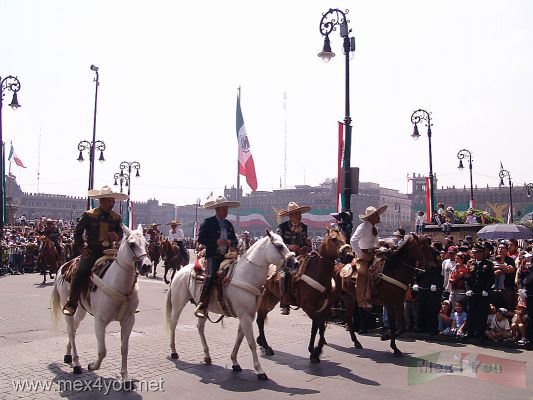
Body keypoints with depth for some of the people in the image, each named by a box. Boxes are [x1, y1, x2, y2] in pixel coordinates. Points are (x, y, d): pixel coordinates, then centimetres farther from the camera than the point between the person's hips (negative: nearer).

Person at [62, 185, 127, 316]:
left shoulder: (116, 217, 10)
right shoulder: (89, 215, 1)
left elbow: (121, 234, 14)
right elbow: (77, 232, 5)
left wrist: (116, 236, -10)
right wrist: (81, 248, -5)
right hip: (92, 251, -3)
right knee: (81, 271, -23)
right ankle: (71, 303, -11)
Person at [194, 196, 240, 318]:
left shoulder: (229, 224, 19)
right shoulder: (208, 222, 0)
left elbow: (235, 241, 22)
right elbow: (200, 239, -7)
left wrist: (230, 242, -2)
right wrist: (216, 242, -18)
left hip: (225, 256, 6)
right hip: (212, 256, -6)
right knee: (211, 276, -25)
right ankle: (201, 307, -26)